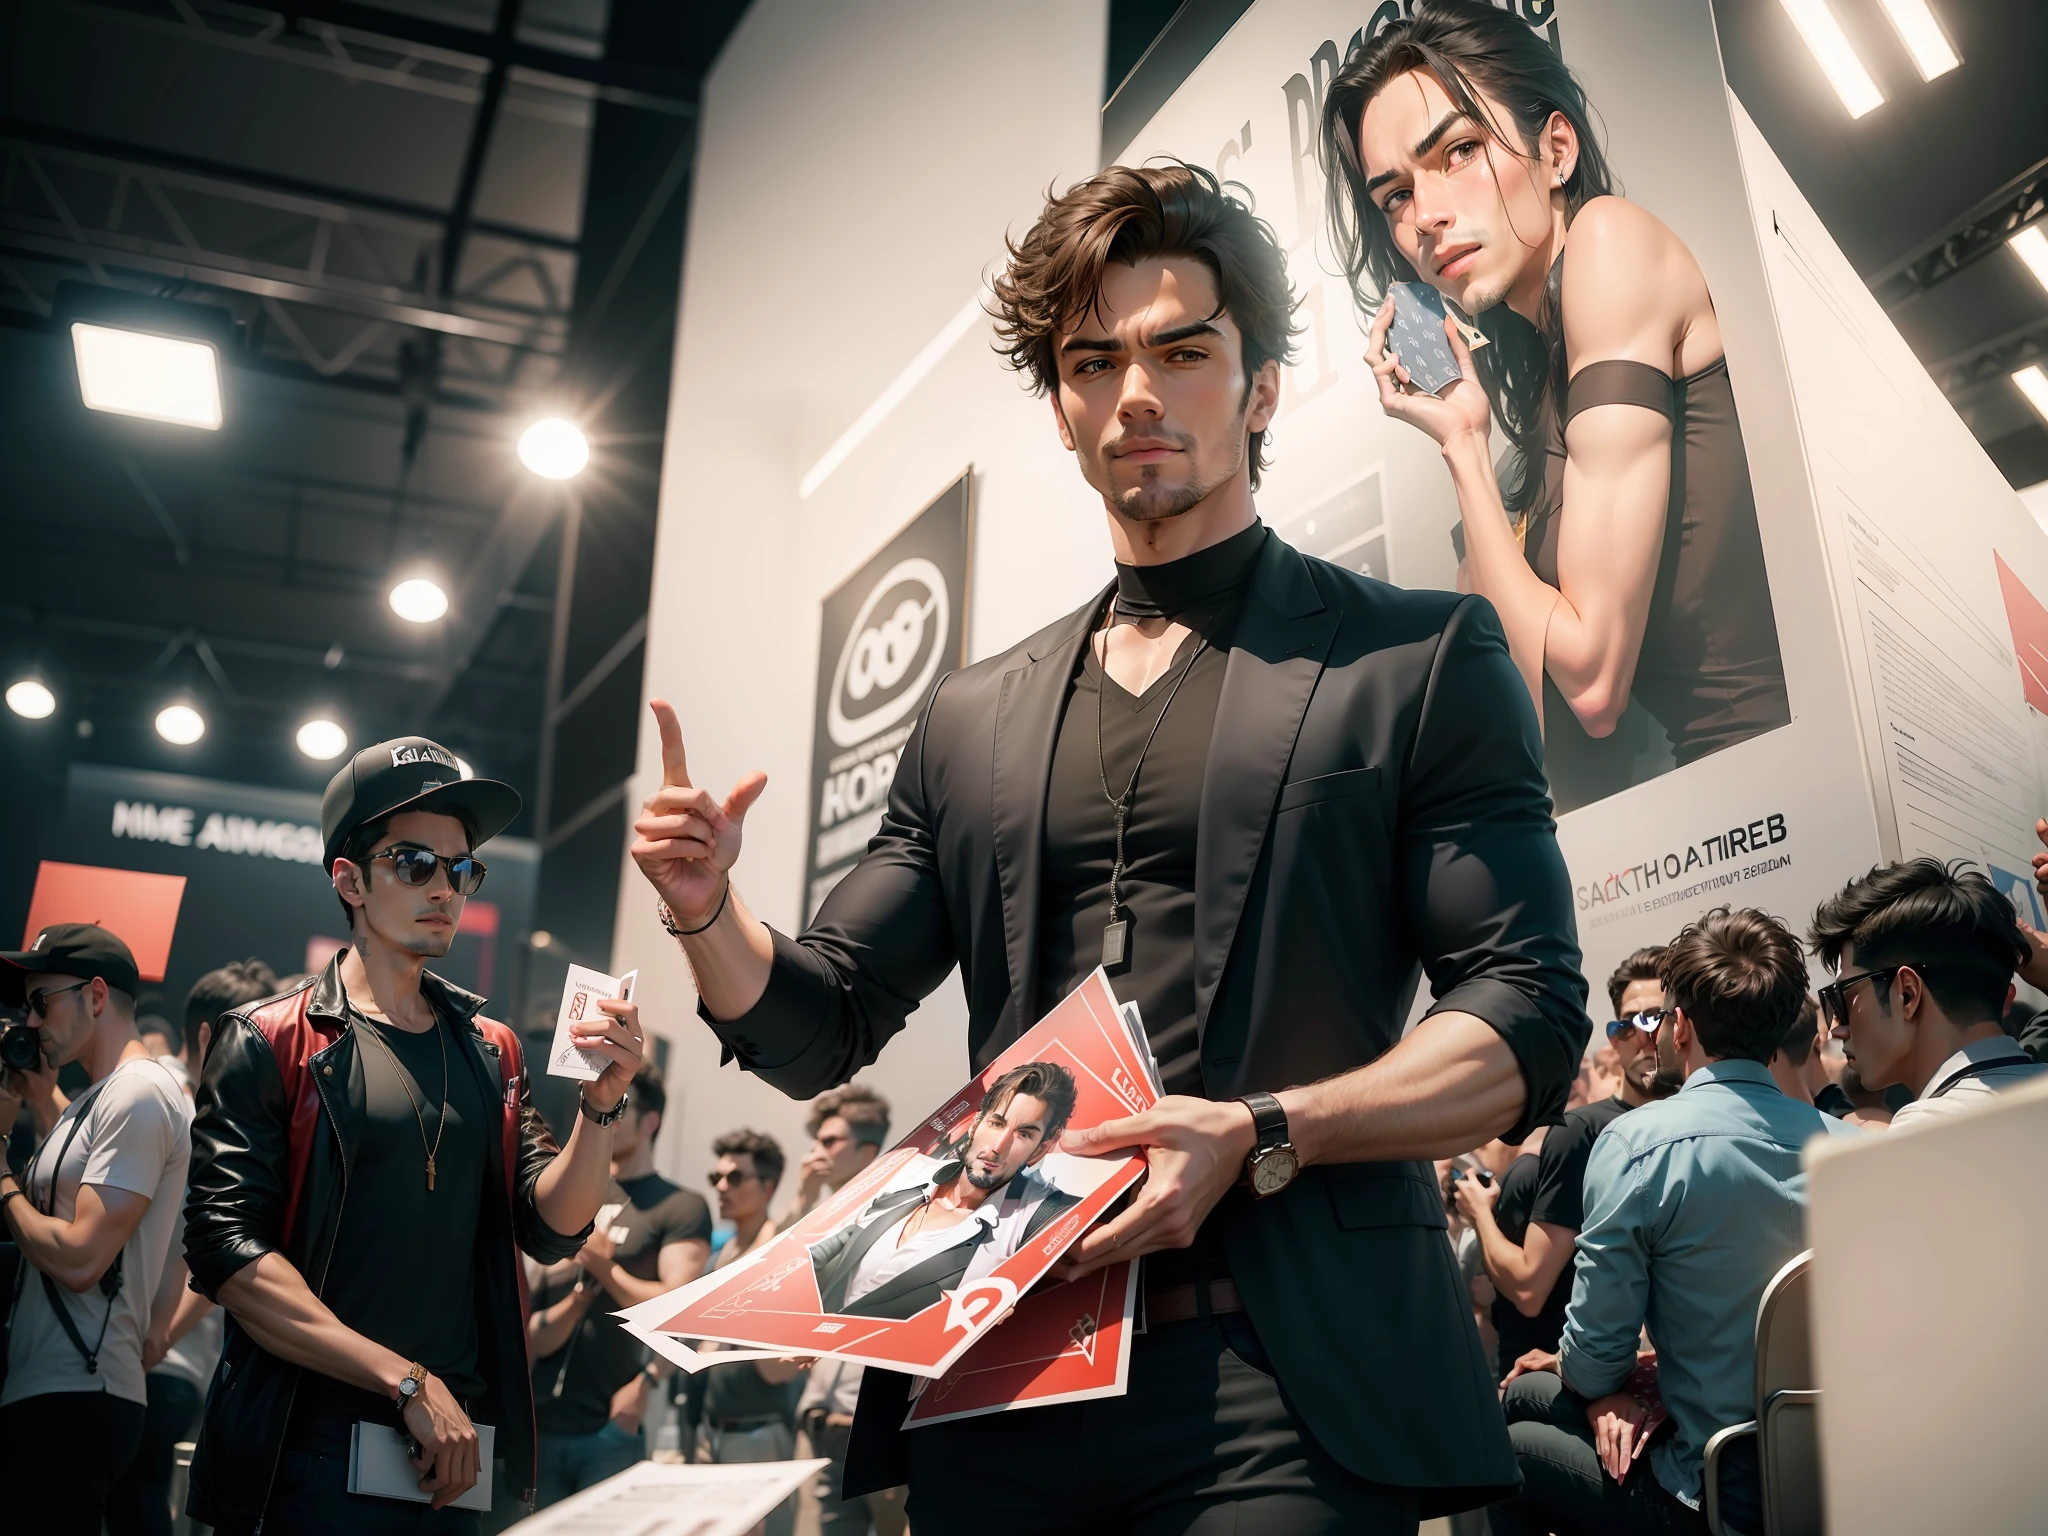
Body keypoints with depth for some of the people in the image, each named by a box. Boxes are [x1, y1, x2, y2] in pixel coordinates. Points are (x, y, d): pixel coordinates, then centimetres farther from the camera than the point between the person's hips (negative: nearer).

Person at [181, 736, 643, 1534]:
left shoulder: (490, 1049, 9)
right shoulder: (270, 1043, -4)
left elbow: (552, 1226, 2)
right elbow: (229, 1250, -14)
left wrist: (602, 1105, -16)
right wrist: (409, 1382, -16)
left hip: (458, 1453, 5)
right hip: (317, 1451, -4)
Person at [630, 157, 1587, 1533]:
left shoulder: (1421, 657, 2)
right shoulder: (973, 720, 14)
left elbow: (1529, 1026, -4)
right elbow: (820, 1027, 15)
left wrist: (1259, 1137, -18)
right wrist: (707, 911, -5)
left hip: (1284, 1380, -3)